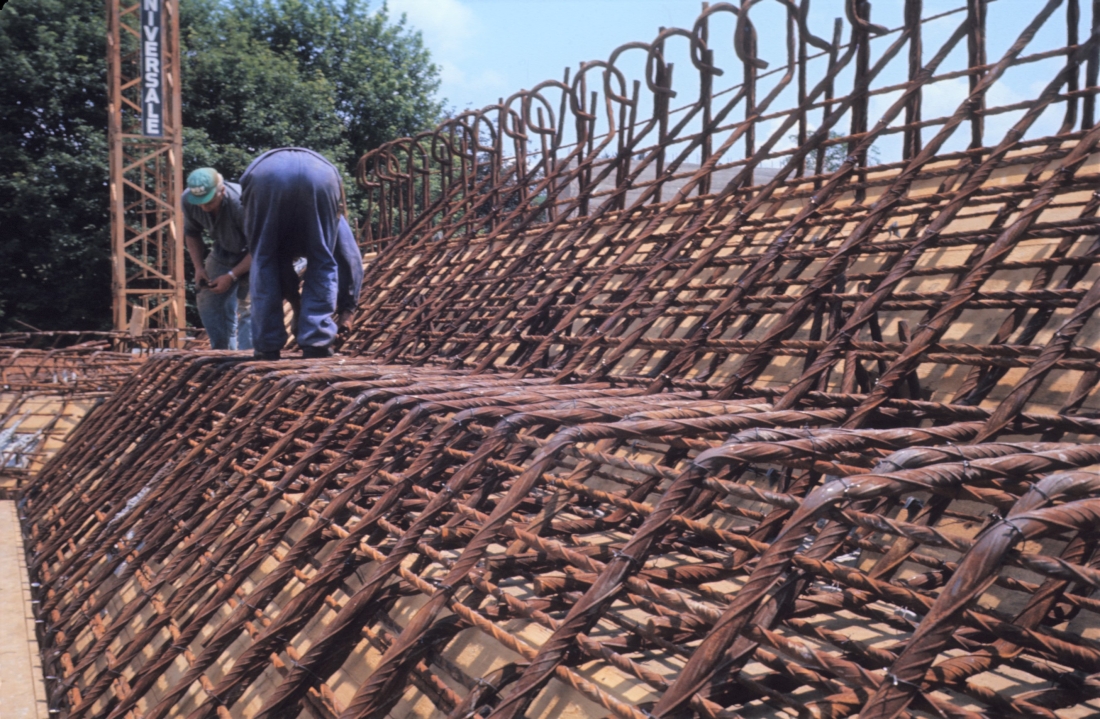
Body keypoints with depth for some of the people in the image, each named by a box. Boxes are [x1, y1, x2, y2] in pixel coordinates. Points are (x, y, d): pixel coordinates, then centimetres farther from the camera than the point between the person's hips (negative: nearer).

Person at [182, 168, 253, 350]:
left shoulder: (241, 203, -36)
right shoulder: (188, 200, -19)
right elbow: (191, 233, 3)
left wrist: (231, 276, -29)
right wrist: (199, 267, -6)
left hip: (251, 255, -6)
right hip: (223, 251, 6)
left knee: (247, 304, -17)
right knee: (207, 299, 3)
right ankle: (223, 350, 15)